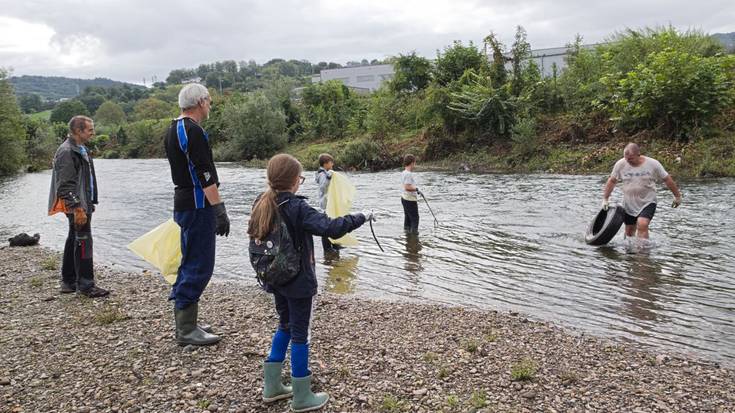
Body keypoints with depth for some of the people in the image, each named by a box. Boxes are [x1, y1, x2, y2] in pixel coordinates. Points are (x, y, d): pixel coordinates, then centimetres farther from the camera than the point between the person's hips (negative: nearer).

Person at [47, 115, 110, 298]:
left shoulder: (81, 149, 16)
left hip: (83, 204, 10)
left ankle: (68, 282, 24)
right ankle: (86, 285, -2)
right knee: (83, 242, -8)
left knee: (74, 240, 15)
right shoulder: (67, 152, -15)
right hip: (76, 205, -10)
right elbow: (65, 185, -20)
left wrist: (89, 204, 21)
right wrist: (77, 208, -24)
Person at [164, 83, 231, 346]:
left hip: (184, 203, 11)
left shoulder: (172, 130, 16)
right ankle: (186, 330, -1)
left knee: (190, 263, 16)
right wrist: (220, 210, -20)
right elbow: (206, 176, -21)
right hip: (198, 206, -11)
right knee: (199, 267, -6)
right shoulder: (193, 131, -16)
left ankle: (185, 322, 23)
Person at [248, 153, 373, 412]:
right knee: (300, 334, 3)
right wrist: (361, 218, -20)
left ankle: (272, 386, 28)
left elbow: (256, 236, 13)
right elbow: (331, 228, -30)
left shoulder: (262, 205, 1)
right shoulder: (297, 208, -21)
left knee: (285, 326, 22)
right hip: (298, 281, -7)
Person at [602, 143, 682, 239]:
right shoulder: (620, 164, -9)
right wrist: (605, 199, 1)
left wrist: (677, 196, 8)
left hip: (648, 203, -3)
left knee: (642, 225, -24)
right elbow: (612, 181, 3)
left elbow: (667, 179, -1)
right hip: (629, 204, 3)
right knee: (629, 232, 11)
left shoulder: (653, 164, -12)